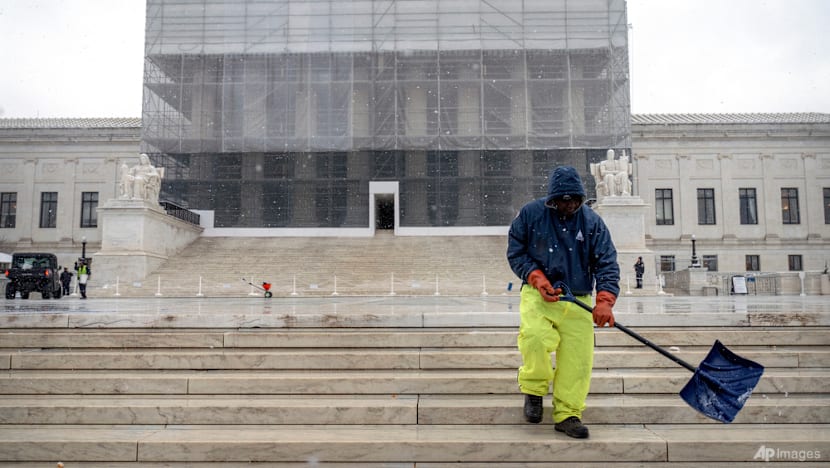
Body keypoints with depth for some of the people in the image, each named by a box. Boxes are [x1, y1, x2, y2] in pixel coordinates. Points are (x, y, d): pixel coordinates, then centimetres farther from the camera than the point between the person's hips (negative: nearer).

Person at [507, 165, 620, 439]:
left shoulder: (592, 222, 3)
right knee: (534, 336, -27)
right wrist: (536, 278, -10)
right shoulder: (530, 214, 0)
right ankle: (534, 391, 2)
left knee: (578, 356, -4)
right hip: (538, 294, -2)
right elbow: (515, 252, 6)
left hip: (578, 301, 2)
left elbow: (607, 263, 0)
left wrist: (604, 301, -15)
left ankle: (567, 414, 14)